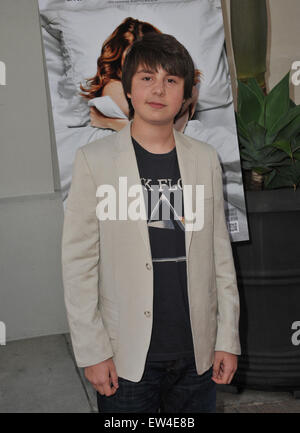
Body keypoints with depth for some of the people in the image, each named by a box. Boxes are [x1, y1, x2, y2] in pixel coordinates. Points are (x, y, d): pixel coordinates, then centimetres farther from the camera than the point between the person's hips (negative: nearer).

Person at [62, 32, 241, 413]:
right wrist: (92, 352, -8)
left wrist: (228, 339, 4)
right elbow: (78, 262, -6)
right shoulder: (94, 160, -5)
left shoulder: (206, 159, 4)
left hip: (198, 353, 3)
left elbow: (220, 253, 6)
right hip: (127, 357, -2)